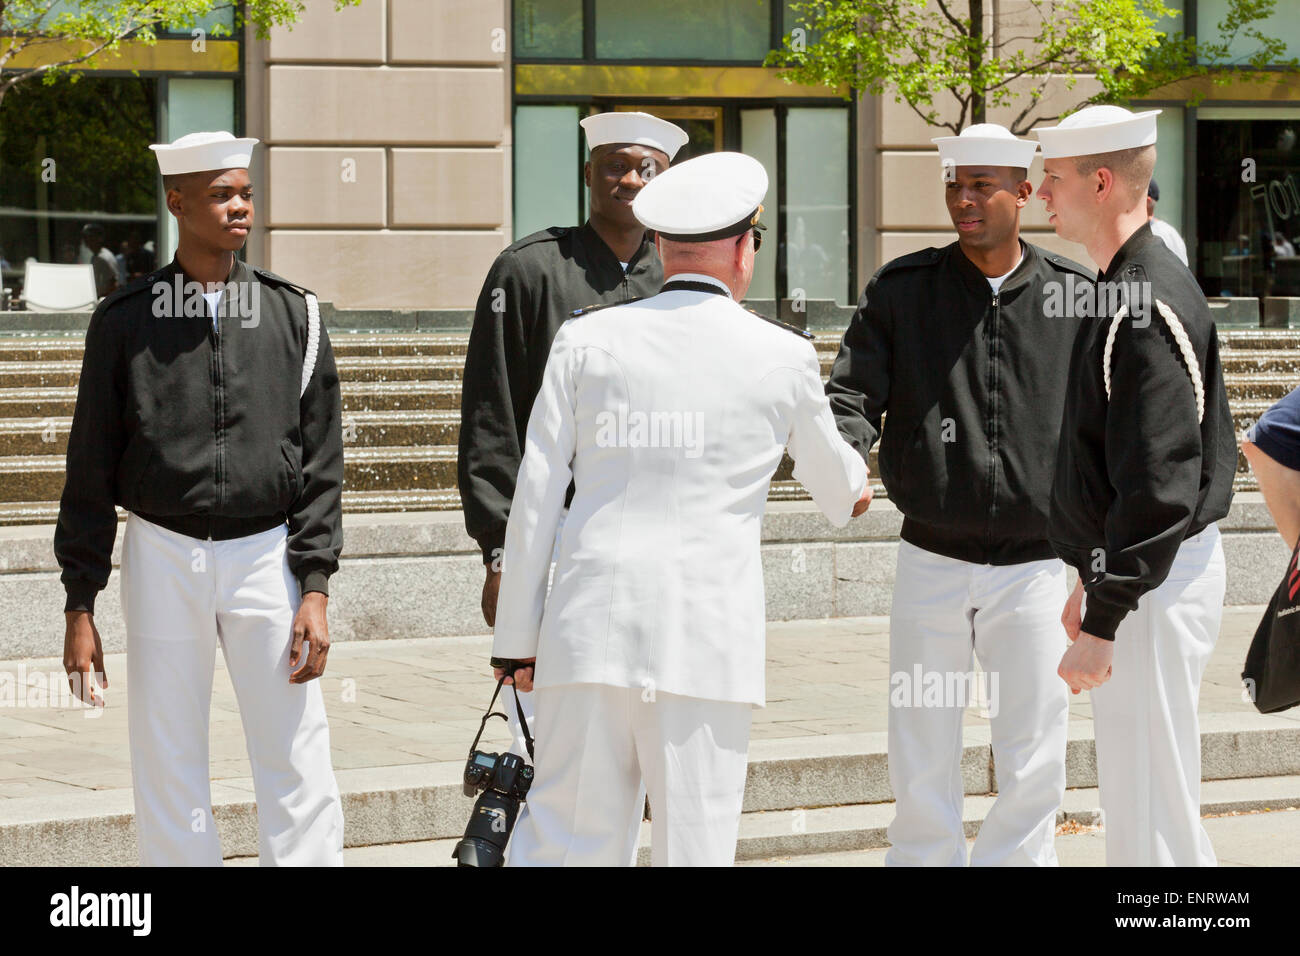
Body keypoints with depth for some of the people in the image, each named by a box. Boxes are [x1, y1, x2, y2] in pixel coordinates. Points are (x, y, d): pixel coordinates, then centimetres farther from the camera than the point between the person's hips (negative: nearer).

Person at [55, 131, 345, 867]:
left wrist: (315, 590, -5)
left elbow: (321, 462, 4)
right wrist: (80, 606, 2)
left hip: (267, 555, 0)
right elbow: (91, 471, 5)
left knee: (298, 767, -4)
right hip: (163, 556, 0)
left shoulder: (293, 315, 5)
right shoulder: (125, 323, 3)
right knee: (169, 769, 3)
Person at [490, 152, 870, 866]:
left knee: (564, 840, 6)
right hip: (705, 641, -1)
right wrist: (851, 487, 47)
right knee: (694, 846, 4)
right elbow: (829, 476, 22)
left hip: (589, 625, 2)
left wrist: (518, 635, 10)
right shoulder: (782, 356, 3)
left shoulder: (587, 340, 5)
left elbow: (536, 495, 3)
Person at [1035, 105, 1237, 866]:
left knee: (1153, 811, -7)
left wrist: (1104, 621, -24)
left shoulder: (1149, 305, -21)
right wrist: (1092, 582, 25)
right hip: (1130, 576, 11)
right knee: (1130, 798, 17)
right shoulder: (1121, 289, 13)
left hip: (1157, 585, -11)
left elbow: (1159, 486, -26)